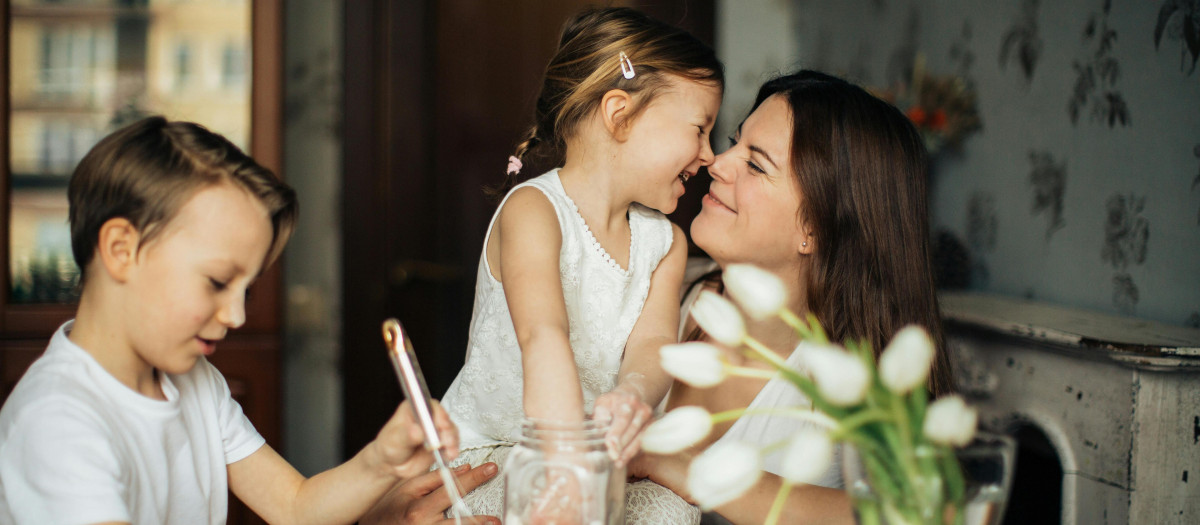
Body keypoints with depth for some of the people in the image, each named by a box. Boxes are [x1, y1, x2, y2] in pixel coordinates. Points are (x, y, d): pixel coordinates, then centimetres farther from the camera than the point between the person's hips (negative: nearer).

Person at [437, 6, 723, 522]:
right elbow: (544, 337, -37)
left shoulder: (665, 241, 4)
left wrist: (632, 394, -41)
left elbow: (651, 340, -14)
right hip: (482, 454, -5)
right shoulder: (533, 211, -20)